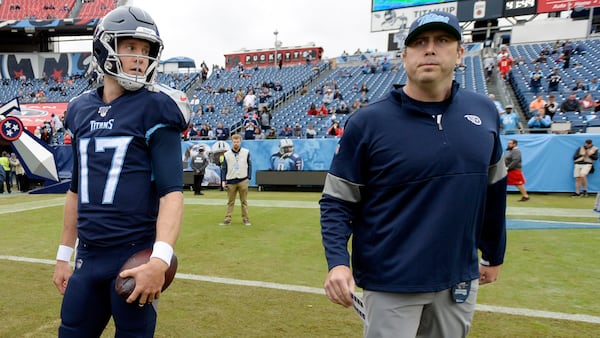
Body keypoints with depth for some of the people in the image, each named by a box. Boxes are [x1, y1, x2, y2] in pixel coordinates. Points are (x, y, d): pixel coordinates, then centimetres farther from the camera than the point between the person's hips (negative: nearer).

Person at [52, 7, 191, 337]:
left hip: (135, 255, -5)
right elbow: (76, 190, 15)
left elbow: (172, 192, -15)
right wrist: (64, 255, 17)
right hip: (88, 257, 5)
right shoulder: (81, 110, 8)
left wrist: (160, 258, -27)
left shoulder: (156, 110, -9)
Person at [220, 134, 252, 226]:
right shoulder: (227, 154, 4)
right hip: (231, 181, 1)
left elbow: (249, 166, 5)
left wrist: (248, 178, -2)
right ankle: (227, 219, 9)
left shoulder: (246, 152, 2)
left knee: (244, 201, 6)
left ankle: (245, 219, 12)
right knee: (230, 202, 6)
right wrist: (223, 180, -1)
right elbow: (223, 168, 6)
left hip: (243, 181, -1)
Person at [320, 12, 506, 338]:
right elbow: (336, 200, -9)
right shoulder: (368, 121, -12)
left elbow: (493, 189, 11)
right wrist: (338, 262, -23)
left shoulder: (484, 111, 1)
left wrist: (494, 254, 17)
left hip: (460, 280, 5)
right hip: (390, 283, -4)